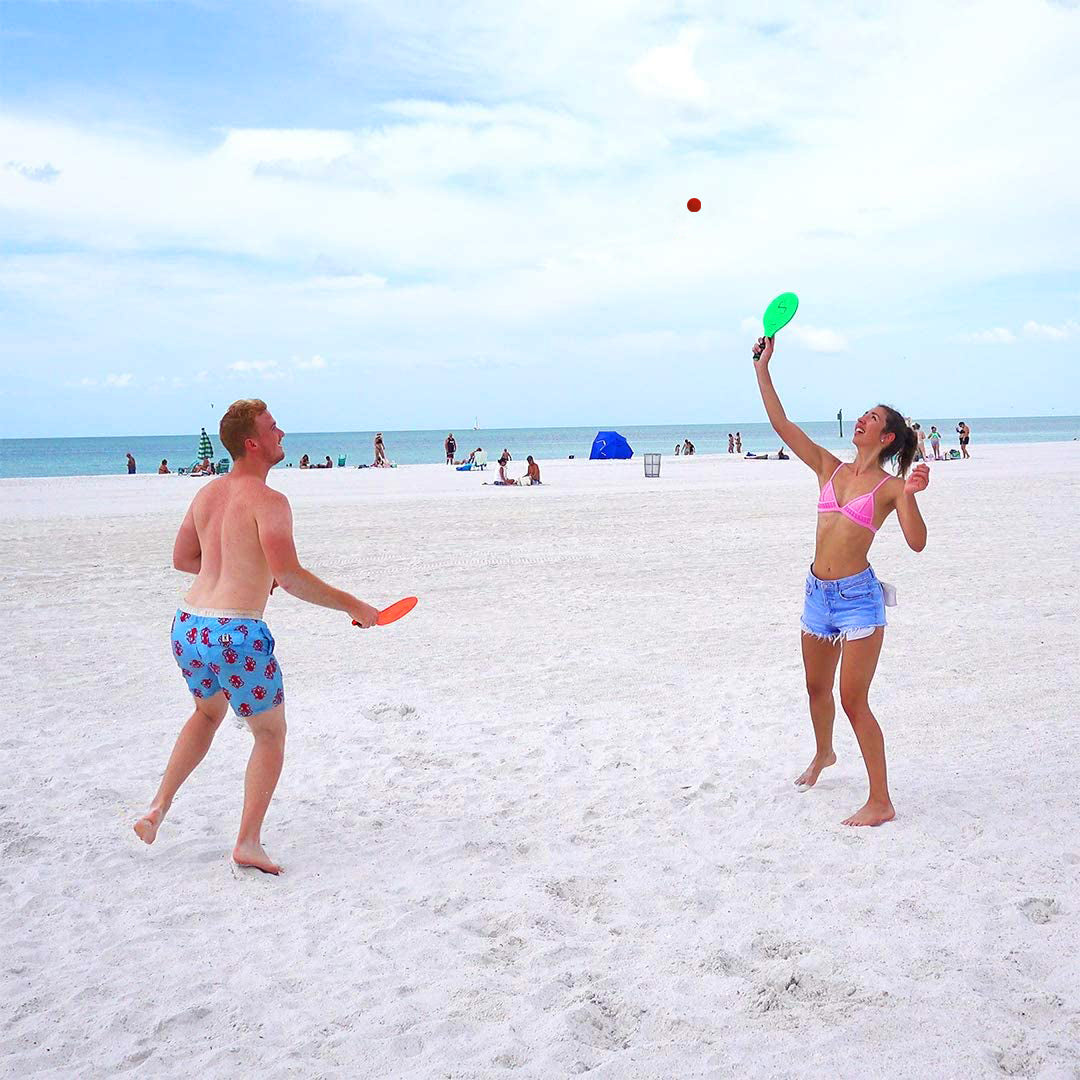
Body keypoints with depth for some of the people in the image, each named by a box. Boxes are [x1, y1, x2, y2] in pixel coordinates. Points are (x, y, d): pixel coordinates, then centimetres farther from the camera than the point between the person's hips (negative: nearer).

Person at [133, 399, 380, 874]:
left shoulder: (207, 493, 11)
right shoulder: (268, 501, -13)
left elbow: (182, 558, 22)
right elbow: (291, 578, -22)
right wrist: (351, 605, -14)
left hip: (187, 626, 7)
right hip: (237, 635, -7)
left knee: (208, 712, 34)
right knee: (271, 733, 13)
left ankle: (157, 808, 28)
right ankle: (248, 842, 11)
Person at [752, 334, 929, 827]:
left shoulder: (891, 486, -5)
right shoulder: (830, 469, 8)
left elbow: (917, 542, -16)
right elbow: (782, 424, 4)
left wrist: (909, 496, -31)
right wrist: (762, 369, 1)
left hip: (858, 597, -6)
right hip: (819, 593, 6)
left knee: (853, 700, -7)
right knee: (816, 687, 22)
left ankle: (880, 802, 3)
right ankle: (823, 754, 50)